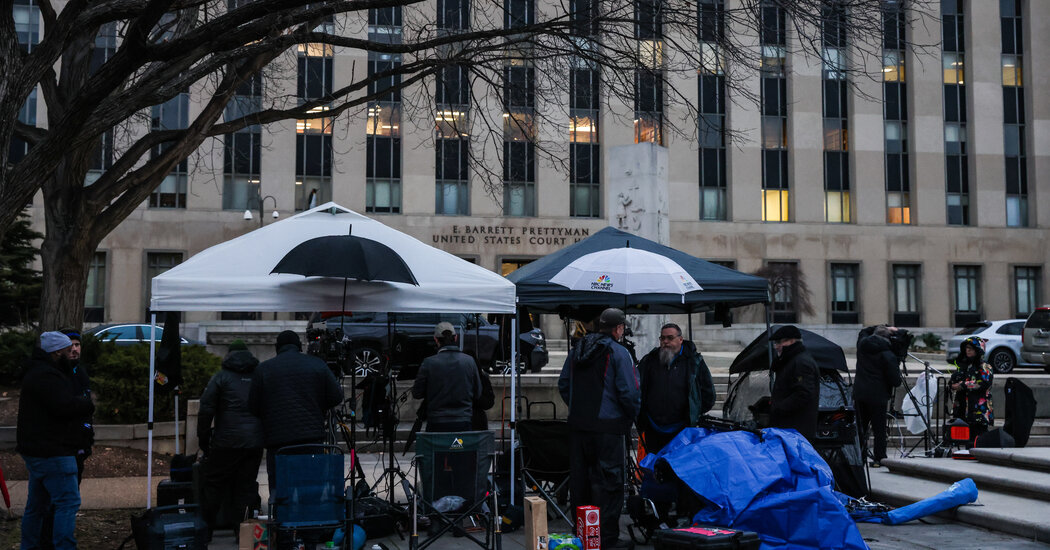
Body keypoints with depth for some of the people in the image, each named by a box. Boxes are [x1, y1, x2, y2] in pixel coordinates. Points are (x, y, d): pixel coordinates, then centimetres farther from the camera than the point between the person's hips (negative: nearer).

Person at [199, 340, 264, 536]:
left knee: (214, 483, 9)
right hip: (255, 443, 3)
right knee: (246, 486, 8)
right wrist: (266, 436, 18)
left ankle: (206, 528, 13)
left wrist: (203, 439, 3)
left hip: (227, 442, -3)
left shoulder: (221, 377, 2)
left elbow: (206, 410, -4)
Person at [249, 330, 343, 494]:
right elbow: (336, 396, 5)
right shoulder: (317, 364, 6)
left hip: (276, 439, -1)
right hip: (312, 437, 1)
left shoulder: (263, 369, 3)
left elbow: (253, 407, 2)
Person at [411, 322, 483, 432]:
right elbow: (478, 395, 7)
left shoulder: (428, 363, -9)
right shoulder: (469, 361, -1)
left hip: (437, 424, -2)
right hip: (463, 422, 2)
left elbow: (417, 393, 1)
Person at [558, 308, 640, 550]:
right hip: (608, 426, -6)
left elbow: (563, 385, 16)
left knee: (579, 480, 13)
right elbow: (629, 392, -15)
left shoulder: (577, 349, 11)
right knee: (607, 483, -1)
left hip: (578, 424, 6)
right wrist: (631, 416, 1)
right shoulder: (618, 353, -10)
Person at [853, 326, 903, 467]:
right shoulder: (888, 355, -12)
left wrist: (883, 329, 26)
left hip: (859, 393, 4)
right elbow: (896, 381, -10)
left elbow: (863, 332, 27)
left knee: (860, 427, 10)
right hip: (878, 396, -4)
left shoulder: (862, 344, 2)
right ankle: (879, 458, 5)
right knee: (879, 429, 4)